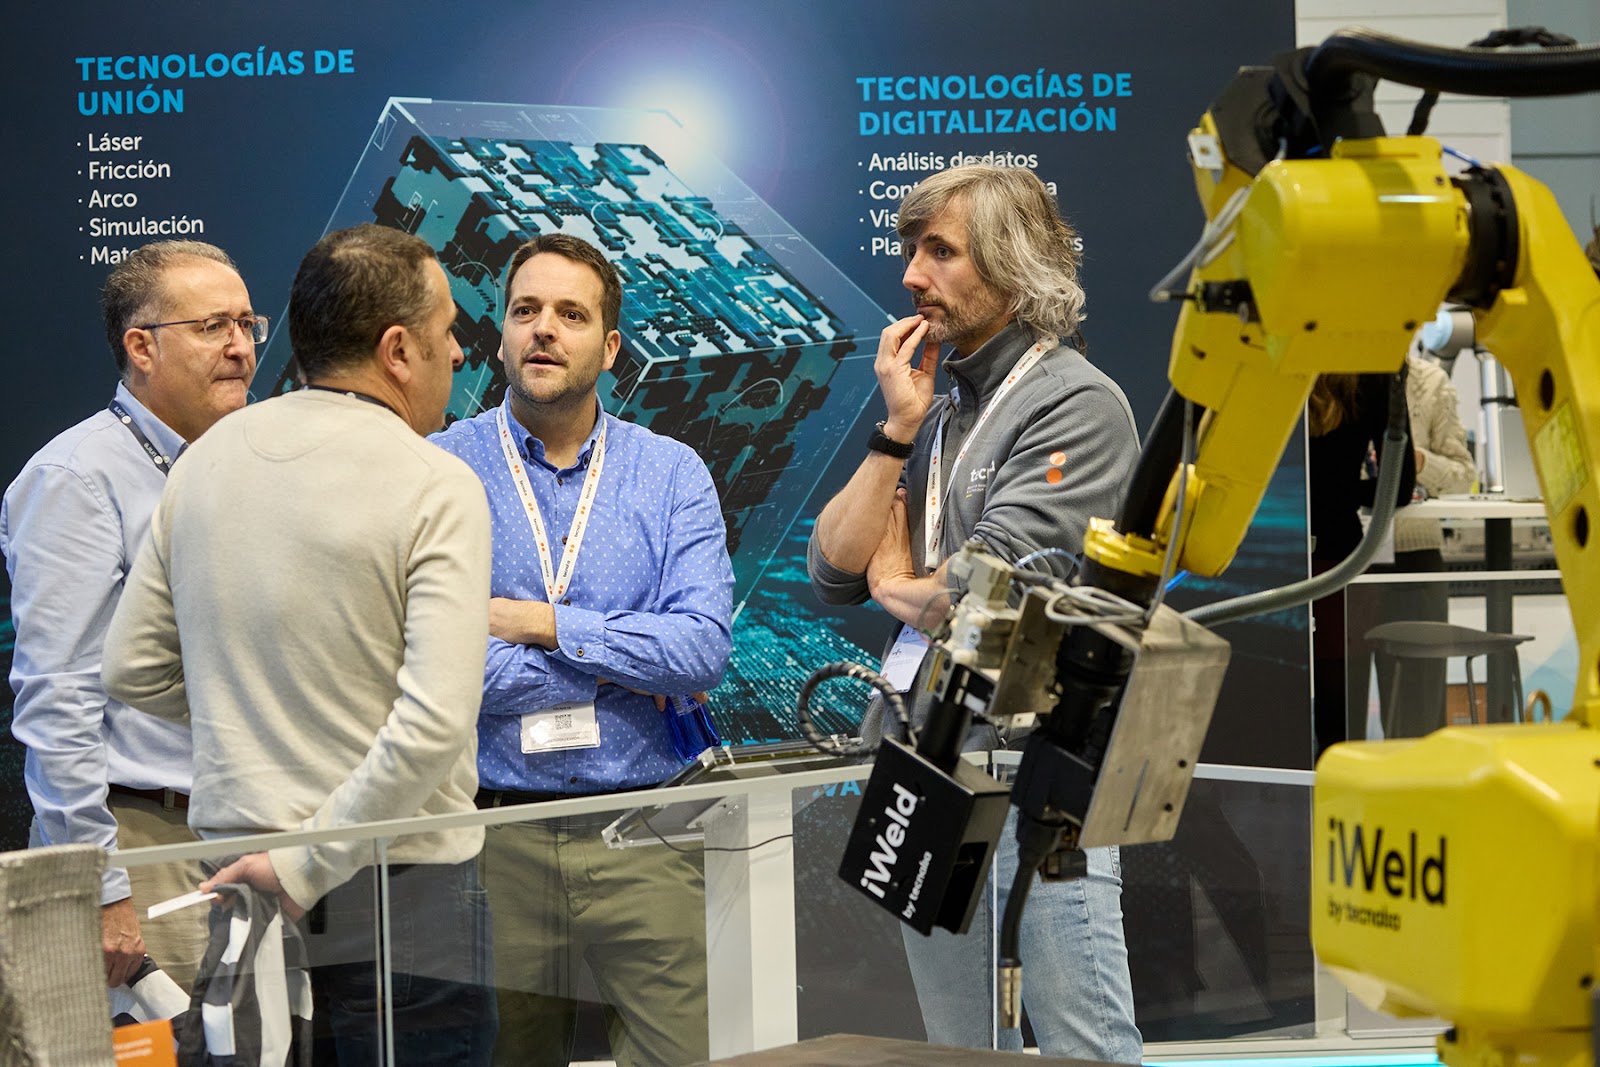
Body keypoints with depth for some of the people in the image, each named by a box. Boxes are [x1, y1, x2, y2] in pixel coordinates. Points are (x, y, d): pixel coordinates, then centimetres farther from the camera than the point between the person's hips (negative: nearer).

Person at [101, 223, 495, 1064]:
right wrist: (305, 866, -17)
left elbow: (133, 671, 11)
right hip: (400, 892, -6)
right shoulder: (437, 489, -13)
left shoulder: (206, 460, 5)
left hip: (237, 870, 6)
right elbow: (435, 725, -23)